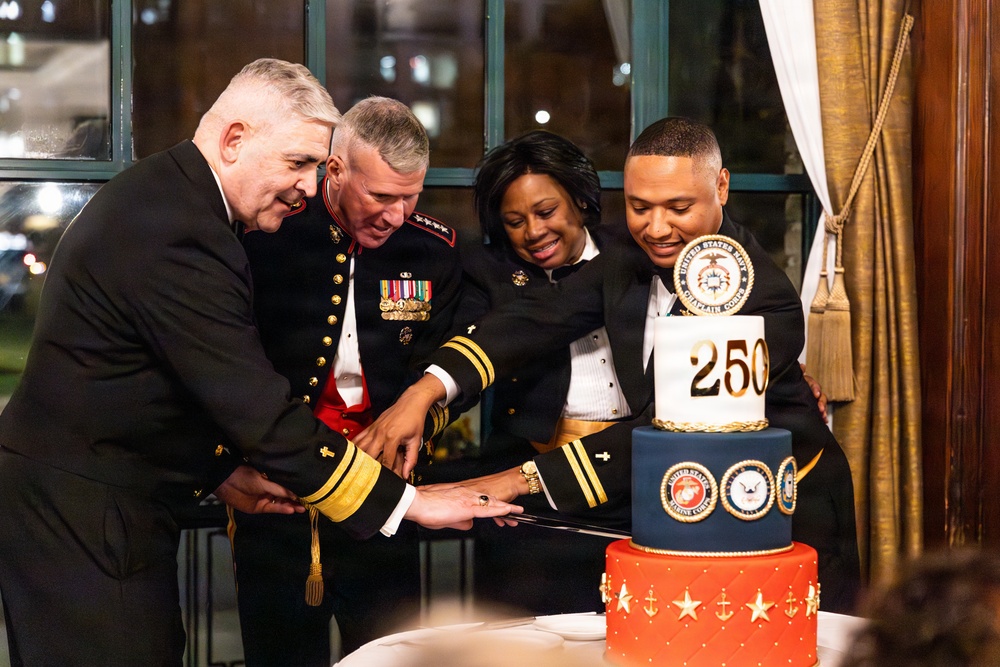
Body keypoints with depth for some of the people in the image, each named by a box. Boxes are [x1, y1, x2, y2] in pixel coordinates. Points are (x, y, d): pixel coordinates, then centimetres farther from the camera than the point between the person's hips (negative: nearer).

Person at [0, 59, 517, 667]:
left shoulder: (161, 195, 9)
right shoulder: (178, 234, -23)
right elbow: (263, 413, -24)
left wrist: (220, 471, 12)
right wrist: (408, 501, -18)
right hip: (83, 520, -10)